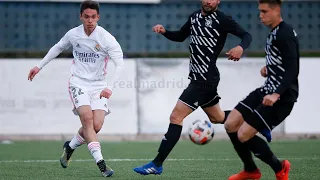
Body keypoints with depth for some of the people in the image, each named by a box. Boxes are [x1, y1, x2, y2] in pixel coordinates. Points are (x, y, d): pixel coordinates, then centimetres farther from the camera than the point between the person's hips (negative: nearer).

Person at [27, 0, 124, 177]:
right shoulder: (73, 34, -1)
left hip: (98, 86, 0)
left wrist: (110, 87, -29)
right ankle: (100, 162, -27)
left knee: (96, 126, -12)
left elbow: (120, 64, -16)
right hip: (78, 83, 0)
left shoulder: (106, 38, -11)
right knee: (87, 118, -23)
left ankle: (70, 146, 19)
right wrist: (39, 66, 23)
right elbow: (58, 48, 20)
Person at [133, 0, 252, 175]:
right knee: (217, 117, 25)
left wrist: (241, 47, -33)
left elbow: (246, 35, -11)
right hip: (197, 77, 9)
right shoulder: (194, 17, 10)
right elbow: (180, 36, 23)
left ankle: (157, 164, -10)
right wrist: (164, 31, 3)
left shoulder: (222, 20, -12)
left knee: (176, 117, -12)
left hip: (205, 79, -9)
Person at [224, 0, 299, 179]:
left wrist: (277, 94, -37)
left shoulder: (285, 34, -18)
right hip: (268, 90, 10)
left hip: (282, 97, -10)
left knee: (244, 135, -12)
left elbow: (293, 70, -27)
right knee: (231, 124, 4)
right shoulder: (274, 32, 12)